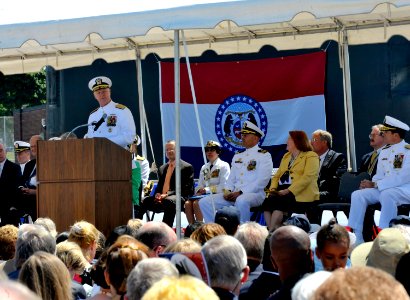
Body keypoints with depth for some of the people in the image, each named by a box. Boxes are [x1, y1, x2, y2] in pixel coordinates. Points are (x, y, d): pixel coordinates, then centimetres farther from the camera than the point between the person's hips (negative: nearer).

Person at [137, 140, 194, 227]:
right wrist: (157, 194, -1)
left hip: (179, 197, -6)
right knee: (144, 201, -20)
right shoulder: (162, 168, 25)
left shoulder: (187, 167, 3)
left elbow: (186, 188, -6)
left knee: (169, 201, -40)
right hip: (161, 198, 6)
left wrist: (167, 194, -17)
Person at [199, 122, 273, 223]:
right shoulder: (237, 156, 23)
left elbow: (261, 181, -11)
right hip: (233, 195, 7)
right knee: (204, 202, -8)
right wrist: (228, 191, -1)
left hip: (254, 193, -7)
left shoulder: (264, 156, 0)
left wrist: (240, 193, -17)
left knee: (241, 201, -42)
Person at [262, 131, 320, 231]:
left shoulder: (311, 156, 2)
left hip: (301, 194, -6)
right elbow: (277, 175, 23)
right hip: (282, 192, 6)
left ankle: (272, 231, -30)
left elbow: (307, 178, -12)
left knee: (277, 202, -31)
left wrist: (288, 191, -20)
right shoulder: (287, 156, 28)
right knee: (268, 201, -24)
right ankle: (272, 232, -30)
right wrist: (273, 188, 1)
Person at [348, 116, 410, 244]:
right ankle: (355, 237, -16)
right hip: (384, 189, 8)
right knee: (357, 195, -12)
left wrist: (375, 184, -19)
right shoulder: (384, 152, 17)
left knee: (387, 195, -38)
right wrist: (371, 184, -7)